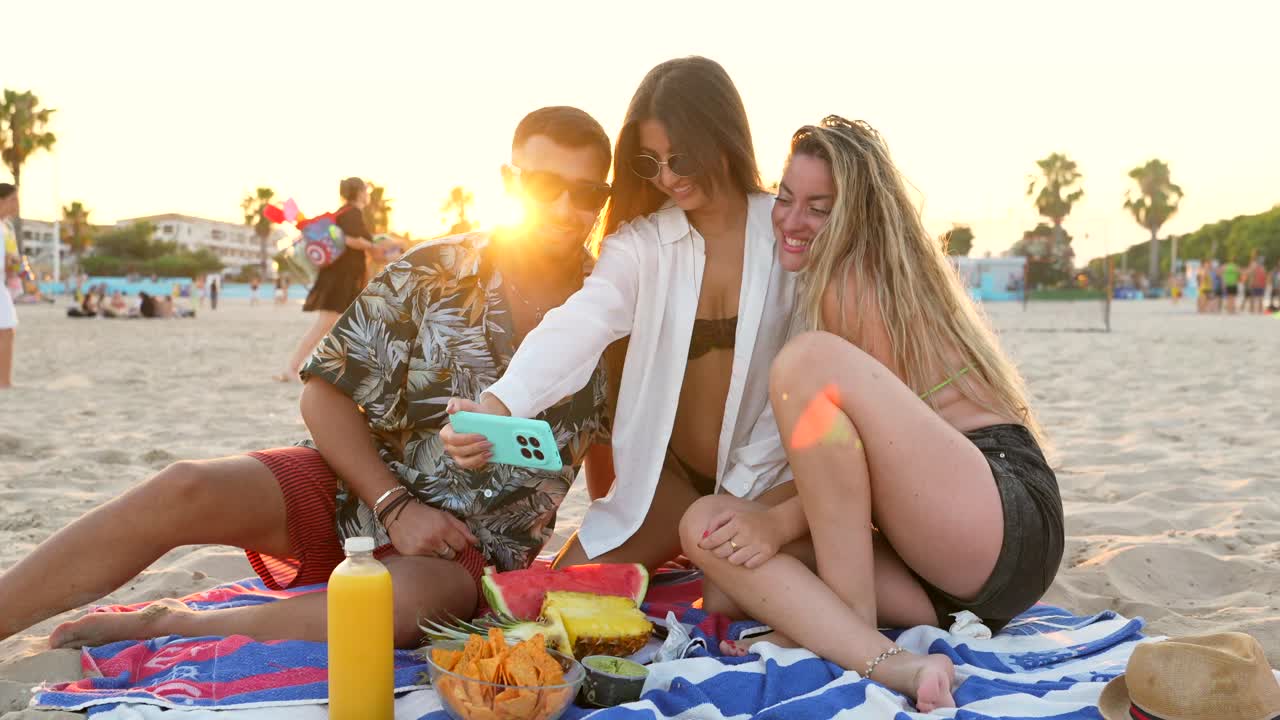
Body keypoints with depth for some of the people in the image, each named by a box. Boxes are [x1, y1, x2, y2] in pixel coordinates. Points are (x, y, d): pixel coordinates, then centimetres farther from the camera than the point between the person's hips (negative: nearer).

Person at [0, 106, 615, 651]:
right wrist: (396, 506, -12)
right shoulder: (431, 274, -5)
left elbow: (609, 462, 12)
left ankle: (160, 626, -23)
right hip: (356, 490, 1)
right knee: (184, 491, -25)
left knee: (407, 601, -37)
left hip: (469, 551, -1)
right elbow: (326, 395, -3)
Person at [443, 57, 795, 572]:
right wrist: (497, 406, -43)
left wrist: (742, 487, -13)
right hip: (668, 472, 2)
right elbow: (580, 323, -25)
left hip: (767, 475, -2)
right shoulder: (640, 241, -6)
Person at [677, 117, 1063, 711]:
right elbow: (863, 453, 21)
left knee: (810, 357, -25)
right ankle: (881, 658, -24)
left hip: (1009, 523, -9)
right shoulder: (822, 284, 21)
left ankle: (846, 621, -21)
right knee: (706, 524, -3)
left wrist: (781, 521, -11)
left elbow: (885, 446, -9)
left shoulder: (860, 278, -5)